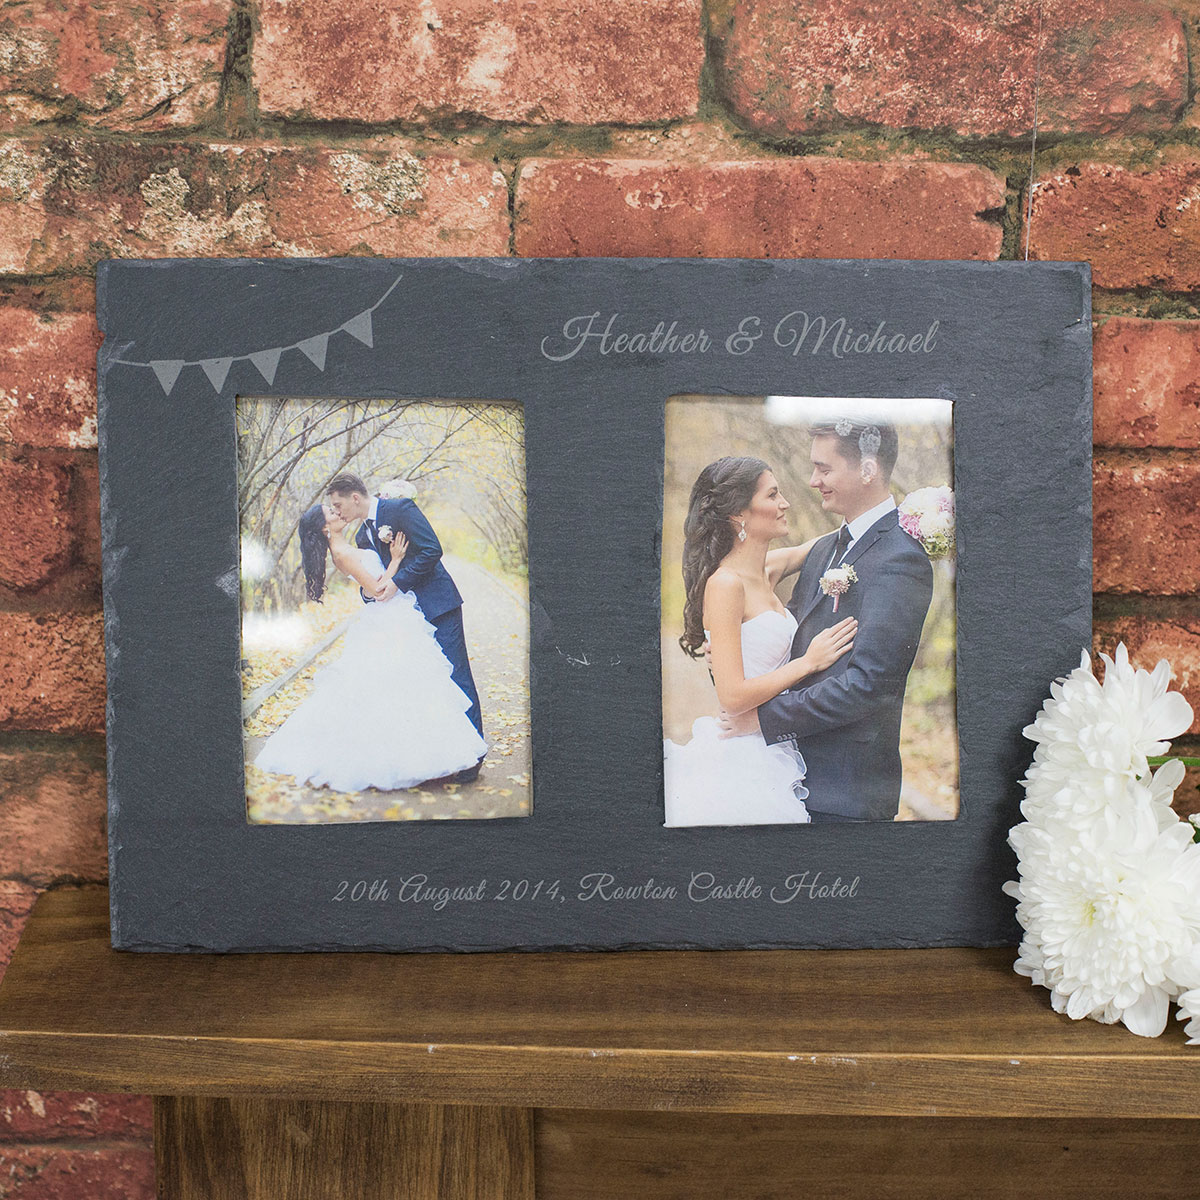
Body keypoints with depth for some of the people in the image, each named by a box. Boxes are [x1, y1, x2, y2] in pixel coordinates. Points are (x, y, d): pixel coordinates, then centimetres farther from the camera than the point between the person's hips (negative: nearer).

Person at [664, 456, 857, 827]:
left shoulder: (769, 569, 7)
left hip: (772, 752, 8)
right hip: (739, 765, -8)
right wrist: (809, 661, -14)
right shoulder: (725, 584, -17)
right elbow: (732, 696, -21)